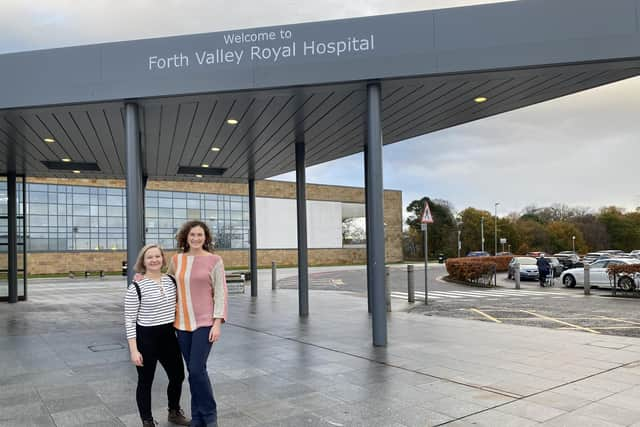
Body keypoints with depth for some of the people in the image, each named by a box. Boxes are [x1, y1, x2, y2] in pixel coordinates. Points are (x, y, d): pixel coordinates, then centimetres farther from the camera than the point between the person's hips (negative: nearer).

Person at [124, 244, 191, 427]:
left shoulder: (171, 281, 2)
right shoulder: (136, 287, -13)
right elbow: (129, 321, -11)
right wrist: (134, 350, -14)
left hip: (169, 336, 6)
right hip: (145, 338, -5)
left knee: (178, 376, 15)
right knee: (145, 382, 9)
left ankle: (174, 412, 39)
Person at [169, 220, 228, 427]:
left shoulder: (214, 260, -6)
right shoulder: (176, 260, 5)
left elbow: (220, 293, -6)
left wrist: (217, 323, -12)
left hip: (205, 321, -4)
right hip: (183, 323, 4)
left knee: (197, 369, -11)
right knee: (194, 371, 10)